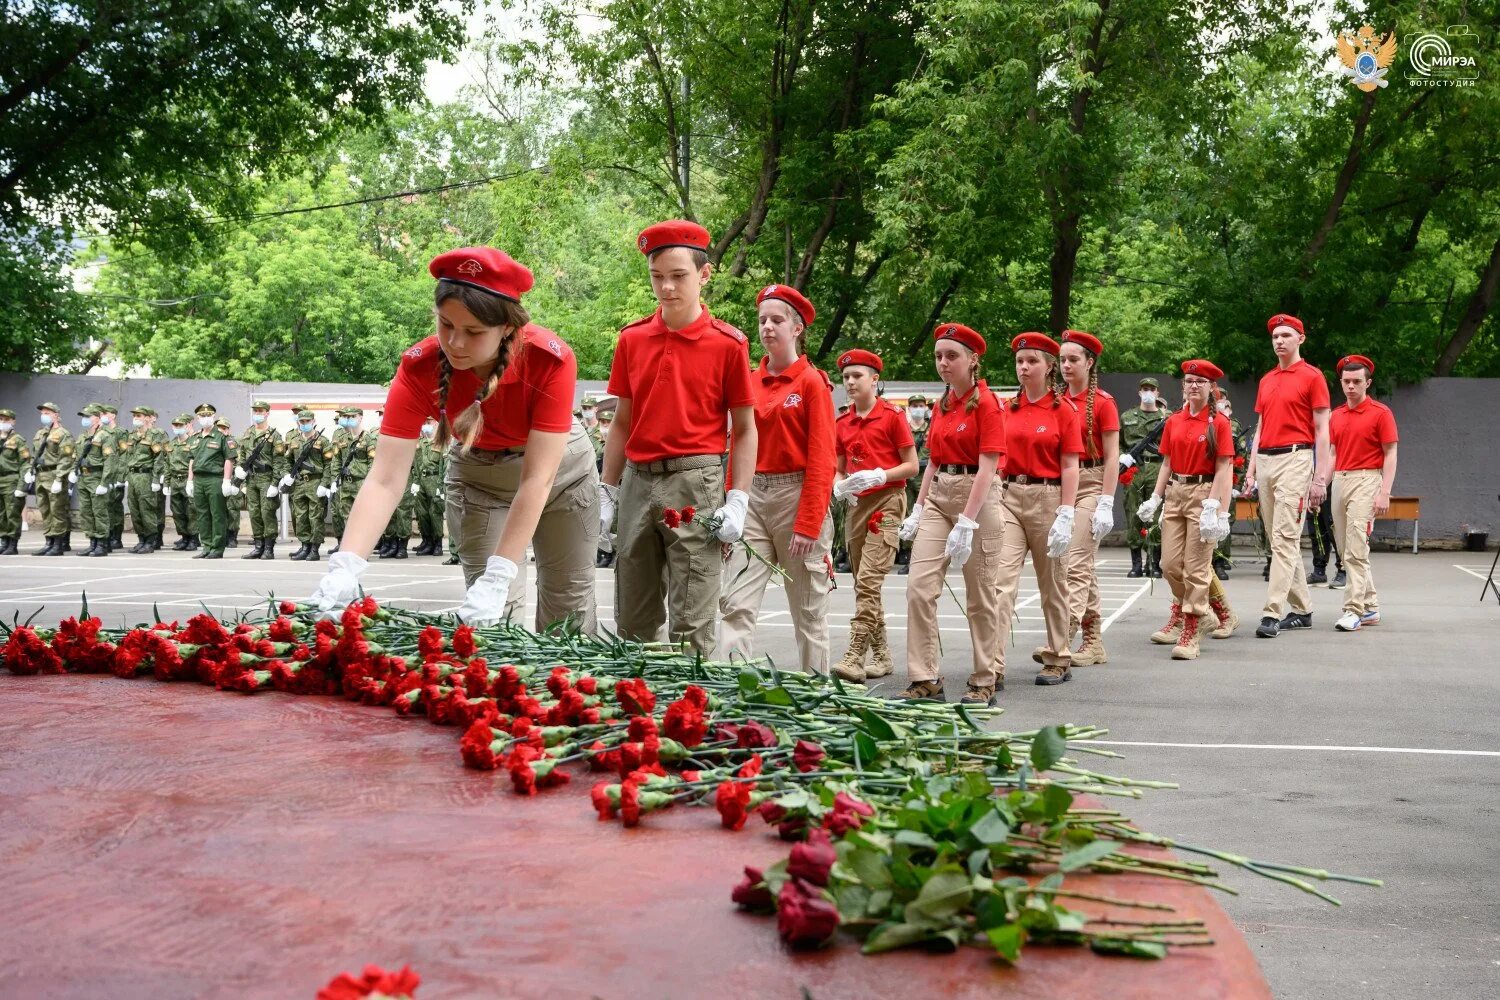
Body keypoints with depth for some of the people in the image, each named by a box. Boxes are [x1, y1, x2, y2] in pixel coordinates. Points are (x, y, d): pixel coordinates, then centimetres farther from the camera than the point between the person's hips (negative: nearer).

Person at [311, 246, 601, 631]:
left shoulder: (551, 360, -34)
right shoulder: (419, 368, -29)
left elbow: (537, 478, -35)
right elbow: (385, 480, -34)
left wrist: (498, 577, -41)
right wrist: (344, 568, -47)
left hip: (560, 466, -1)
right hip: (478, 475, 1)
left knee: (568, 600, 6)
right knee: (487, 610, -6)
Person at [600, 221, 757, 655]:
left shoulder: (728, 343, -3)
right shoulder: (631, 339, 9)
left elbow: (745, 430, 0)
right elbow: (622, 423, 15)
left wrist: (737, 501, -8)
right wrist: (606, 493, 11)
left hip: (695, 483, -4)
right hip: (638, 482, 4)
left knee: (690, 625, -4)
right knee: (632, 623, 11)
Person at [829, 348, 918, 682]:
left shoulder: (892, 416, -4)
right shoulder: (841, 423, 13)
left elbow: (912, 466, -4)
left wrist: (878, 476, -18)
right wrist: (839, 486, -2)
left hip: (886, 501, -7)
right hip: (856, 505, 7)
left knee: (868, 580, -17)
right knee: (863, 584, 10)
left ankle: (854, 658, -21)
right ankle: (882, 655, 21)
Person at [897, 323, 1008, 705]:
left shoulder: (986, 403, -10)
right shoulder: (941, 405, 12)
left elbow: (987, 468, -17)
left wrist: (966, 523, -23)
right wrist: (917, 509, 11)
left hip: (977, 495, -7)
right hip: (938, 496, 7)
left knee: (980, 597, 3)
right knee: (919, 585, -6)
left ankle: (987, 681, 16)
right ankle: (924, 680, -3)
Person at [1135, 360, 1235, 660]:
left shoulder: (1219, 423, -7)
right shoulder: (1173, 421, 9)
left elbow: (1224, 469, -11)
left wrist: (1216, 510, -18)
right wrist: (1155, 499, 5)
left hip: (1203, 494, -5)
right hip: (1175, 493, 5)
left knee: (1196, 567, -3)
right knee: (1170, 564, 8)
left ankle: (1192, 631, 4)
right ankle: (1182, 611, 32)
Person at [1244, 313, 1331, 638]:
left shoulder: (1312, 376, -1)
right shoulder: (1266, 380, 18)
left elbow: (1322, 431, -4)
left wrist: (1321, 478, -10)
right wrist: (1251, 470, 12)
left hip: (1295, 459, -7)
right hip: (1265, 461, 7)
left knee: (1285, 538, -12)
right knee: (1280, 539, 10)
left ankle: (1272, 613, -17)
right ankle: (1301, 610, 18)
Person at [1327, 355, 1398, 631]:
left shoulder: (1381, 413, -3)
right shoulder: (1336, 416, 14)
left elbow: (1390, 455, -5)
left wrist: (1385, 492, -14)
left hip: (1366, 480, -7)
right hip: (1340, 481, 7)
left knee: (1356, 549, -14)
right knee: (1345, 549, 9)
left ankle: (1354, 610, -13)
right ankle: (1370, 606, 20)